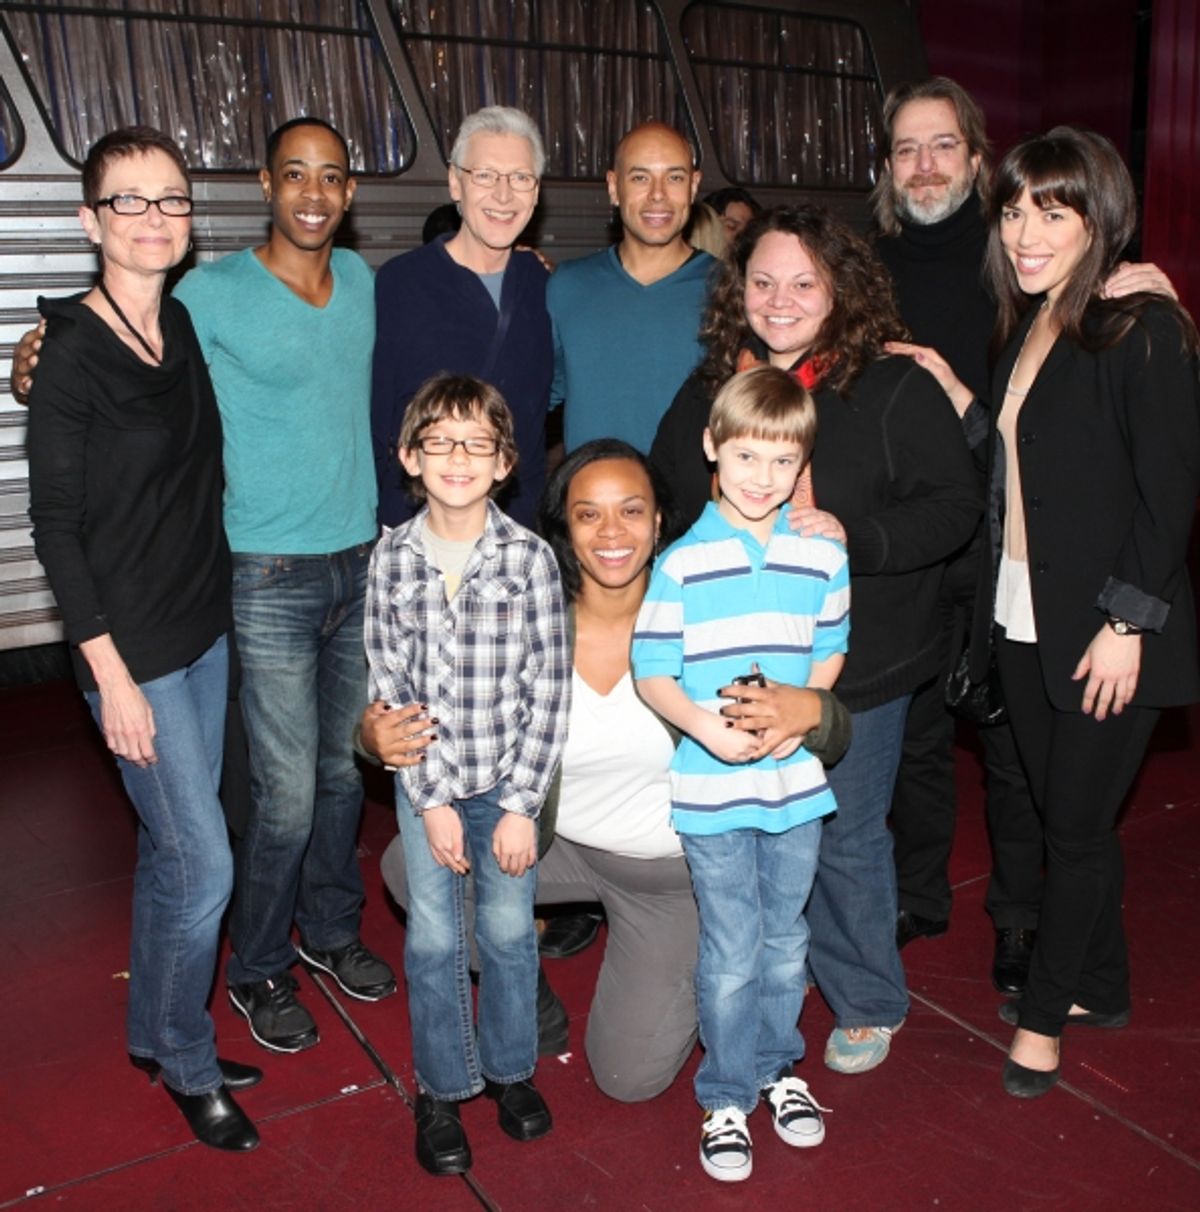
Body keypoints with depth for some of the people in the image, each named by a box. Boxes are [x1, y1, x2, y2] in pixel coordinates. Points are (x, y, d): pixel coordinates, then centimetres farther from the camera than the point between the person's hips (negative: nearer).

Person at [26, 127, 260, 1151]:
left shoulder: (183, 325, 5)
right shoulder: (72, 348, -14)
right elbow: (55, 521, -14)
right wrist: (109, 671, -16)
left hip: (204, 628, 7)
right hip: (132, 646, -6)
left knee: (171, 848, 17)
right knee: (204, 863, -1)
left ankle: (156, 1035, 35)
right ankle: (189, 1066, 22)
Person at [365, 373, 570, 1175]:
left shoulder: (530, 558, -11)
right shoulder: (393, 560, -6)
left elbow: (550, 691, -10)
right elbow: (389, 685, -5)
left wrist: (521, 804, -11)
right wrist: (432, 799, -8)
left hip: (509, 781, -1)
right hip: (424, 784, 1)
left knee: (510, 933, 13)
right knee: (433, 941, 9)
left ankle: (509, 1069, 36)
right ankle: (442, 1090, 29)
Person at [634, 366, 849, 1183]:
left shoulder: (822, 556, 0)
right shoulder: (682, 564, -9)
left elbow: (830, 652, 9)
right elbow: (652, 672, -6)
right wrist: (707, 726, -22)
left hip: (796, 782, 3)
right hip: (712, 793, -3)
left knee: (785, 939, 19)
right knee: (731, 953, 7)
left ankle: (776, 1067, 41)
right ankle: (728, 1096, 27)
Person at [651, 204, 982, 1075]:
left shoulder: (895, 389, -8)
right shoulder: (712, 386, 7)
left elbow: (956, 505, -12)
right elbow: (667, 494, 18)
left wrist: (853, 537, -25)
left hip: (853, 666, -4)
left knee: (845, 838, 8)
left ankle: (869, 1005, 31)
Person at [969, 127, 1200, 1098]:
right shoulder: (1026, 328, 12)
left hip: (1103, 628, -7)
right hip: (1022, 617, 7)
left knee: (1078, 822, 4)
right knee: (1063, 812, 16)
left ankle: (1045, 1014, 22)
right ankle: (1101, 987, 34)